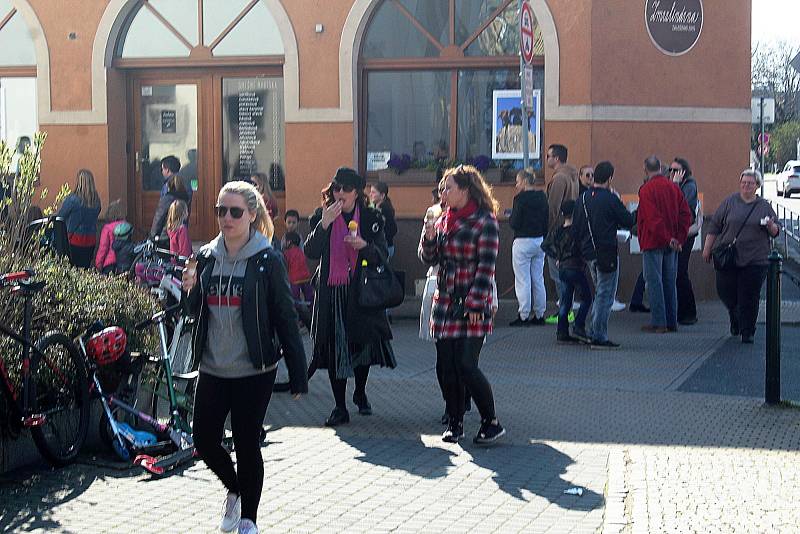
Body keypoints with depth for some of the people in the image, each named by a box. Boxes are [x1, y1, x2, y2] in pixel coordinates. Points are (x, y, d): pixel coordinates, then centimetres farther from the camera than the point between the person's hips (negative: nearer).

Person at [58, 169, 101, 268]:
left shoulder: (72, 199, -16)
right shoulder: (96, 200, -2)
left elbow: (60, 216, -4)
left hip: (75, 240, -4)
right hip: (91, 240, 4)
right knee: (86, 266, 10)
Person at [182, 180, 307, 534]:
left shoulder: (267, 261, -9)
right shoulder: (207, 257, 5)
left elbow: (286, 319, -8)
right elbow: (197, 313, 14)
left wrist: (298, 376, -10)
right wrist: (190, 290, -8)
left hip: (253, 372, -5)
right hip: (212, 370, 5)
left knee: (247, 446, 3)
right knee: (204, 441, 7)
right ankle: (234, 489, 37)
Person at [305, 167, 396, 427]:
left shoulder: (370, 218, 1)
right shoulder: (321, 216, 1)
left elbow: (382, 256, -1)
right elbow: (310, 252, -11)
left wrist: (364, 245, -20)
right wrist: (324, 224, -22)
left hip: (361, 290, 0)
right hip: (331, 292, 0)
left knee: (364, 342, 8)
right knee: (333, 347, 0)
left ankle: (360, 393, 35)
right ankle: (340, 408, 8)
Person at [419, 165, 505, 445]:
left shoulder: (484, 221, -8)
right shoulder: (444, 220, 12)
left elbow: (486, 266, -12)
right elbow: (429, 259, 14)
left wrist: (475, 304, -16)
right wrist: (429, 236, -5)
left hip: (472, 306, -7)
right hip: (445, 303, 7)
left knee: (466, 365, -10)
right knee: (446, 366, 6)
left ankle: (491, 422, 4)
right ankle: (455, 422, 18)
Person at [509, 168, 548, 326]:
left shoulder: (521, 198, -14)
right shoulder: (542, 197, 6)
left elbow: (515, 223, -15)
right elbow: (547, 220, 9)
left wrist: (510, 219, 6)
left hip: (523, 242, -7)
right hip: (540, 241, 7)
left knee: (522, 281, -2)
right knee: (538, 279, 12)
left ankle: (524, 316, -1)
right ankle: (539, 315, 17)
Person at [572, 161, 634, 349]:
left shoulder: (581, 200, 6)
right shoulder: (610, 199, -13)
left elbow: (575, 230, 8)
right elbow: (628, 221, -7)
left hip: (588, 254, 7)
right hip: (607, 254, -7)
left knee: (600, 293, 20)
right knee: (605, 295, -1)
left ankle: (596, 333, 20)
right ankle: (599, 337, -1)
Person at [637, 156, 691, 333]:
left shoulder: (646, 189, -12)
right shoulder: (674, 187, 6)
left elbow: (652, 218, -19)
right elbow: (686, 214, 4)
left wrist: (667, 239, -14)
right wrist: (679, 238, 2)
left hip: (653, 243, -6)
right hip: (671, 245, 6)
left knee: (654, 282, -1)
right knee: (670, 282, 12)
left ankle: (658, 322, -3)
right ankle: (672, 322, 16)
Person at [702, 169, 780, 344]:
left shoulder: (764, 206, 8)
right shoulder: (730, 202, 5)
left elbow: (775, 232, 12)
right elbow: (714, 226, 7)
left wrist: (771, 226, -11)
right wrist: (707, 248, 4)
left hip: (755, 260, -1)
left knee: (749, 298, -3)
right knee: (725, 291, 1)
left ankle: (747, 332, 7)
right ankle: (735, 316, 30)